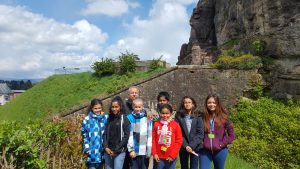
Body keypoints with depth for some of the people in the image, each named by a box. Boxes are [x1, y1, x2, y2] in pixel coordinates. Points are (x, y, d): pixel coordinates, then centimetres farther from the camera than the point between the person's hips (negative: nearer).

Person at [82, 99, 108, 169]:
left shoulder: (106, 118, 1)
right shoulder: (87, 119, -6)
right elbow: (84, 135, -1)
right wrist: (87, 148, -7)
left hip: (102, 150, 3)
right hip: (92, 151, -3)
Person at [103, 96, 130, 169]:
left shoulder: (124, 119, -3)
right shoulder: (109, 118, 10)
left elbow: (126, 136, -8)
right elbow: (105, 134, 9)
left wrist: (116, 150, -10)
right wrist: (106, 147, -5)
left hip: (119, 152, -4)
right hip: (108, 151, 4)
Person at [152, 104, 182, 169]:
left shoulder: (175, 125, -6)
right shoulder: (156, 124, -1)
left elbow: (179, 141, -5)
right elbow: (153, 140, 2)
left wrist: (173, 155, -7)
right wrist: (154, 153, -3)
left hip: (170, 157, -1)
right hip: (159, 157, 2)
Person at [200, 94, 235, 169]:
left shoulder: (224, 117, -4)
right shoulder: (202, 117, -1)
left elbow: (231, 135, 0)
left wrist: (222, 144, -7)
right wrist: (201, 143, -3)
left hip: (220, 151, 0)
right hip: (205, 151, 0)